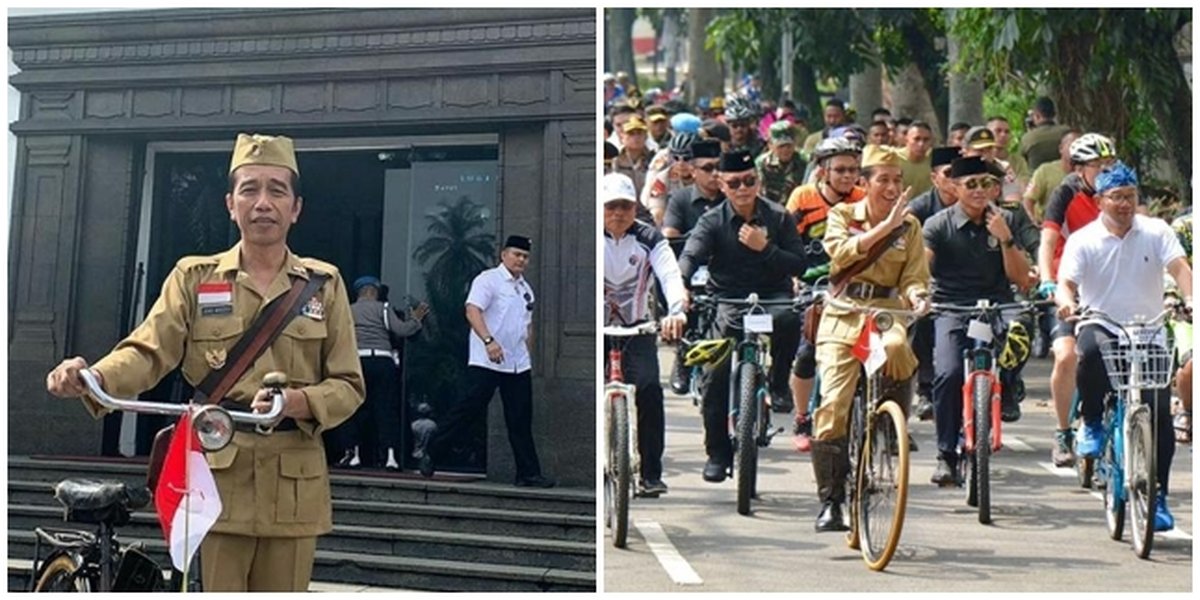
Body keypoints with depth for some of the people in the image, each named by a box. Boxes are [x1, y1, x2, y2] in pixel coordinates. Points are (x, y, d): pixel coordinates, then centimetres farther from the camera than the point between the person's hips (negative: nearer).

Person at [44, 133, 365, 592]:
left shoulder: (324, 284, 6)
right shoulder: (194, 277, 6)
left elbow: (348, 386, 3)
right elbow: (148, 352, -6)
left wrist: (298, 401, -18)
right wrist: (93, 377, -27)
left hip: (294, 483, 1)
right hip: (216, 476, -1)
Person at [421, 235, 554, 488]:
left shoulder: (526, 289, 19)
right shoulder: (488, 280, -4)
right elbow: (472, 311, -19)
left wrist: (529, 357, 23)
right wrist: (489, 341, -32)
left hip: (518, 365, 7)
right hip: (486, 363, -7)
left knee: (521, 420, 5)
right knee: (469, 408, -8)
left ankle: (528, 474, 9)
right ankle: (430, 454, 4)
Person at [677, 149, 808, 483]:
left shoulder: (779, 218, 2)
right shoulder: (713, 221, -2)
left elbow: (799, 265, -3)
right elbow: (690, 256, -18)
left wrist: (765, 248, -18)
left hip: (772, 296, 0)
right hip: (729, 301, 0)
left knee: (787, 319, -36)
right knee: (717, 377, -14)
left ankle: (778, 383, -8)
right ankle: (717, 453, 2)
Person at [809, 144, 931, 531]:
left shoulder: (909, 226, 11)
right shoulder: (842, 215, 6)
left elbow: (915, 275, 4)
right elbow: (842, 252, -14)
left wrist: (918, 297, -18)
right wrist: (884, 226, -21)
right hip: (844, 314, -1)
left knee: (896, 349, -36)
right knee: (834, 405, -12)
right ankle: (830, 502, 0)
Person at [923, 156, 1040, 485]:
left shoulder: (1006, 221, 9)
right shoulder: (939, 225, 2)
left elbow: (1022, 279, 4)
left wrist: (1005, 238, -9)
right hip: (952, 310, -1)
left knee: (1018, 330, -33)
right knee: (949, 374, -22)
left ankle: (1007, 389, -1)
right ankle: (947, 456, -5)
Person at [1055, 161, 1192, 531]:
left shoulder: (1156, 232, 2)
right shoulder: (1083, 240, -1)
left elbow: (1179, 268, -12)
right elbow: (1066, 282, -11)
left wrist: (1190, 299, -32)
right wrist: (1067, 302, -35)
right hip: (1101, 326, -1)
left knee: (1160, 415, -4)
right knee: (1091, 352, -37)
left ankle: (1157, 496, 11)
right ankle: (1092, 424, -10)